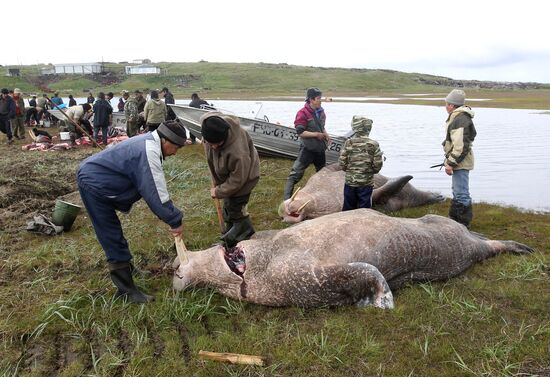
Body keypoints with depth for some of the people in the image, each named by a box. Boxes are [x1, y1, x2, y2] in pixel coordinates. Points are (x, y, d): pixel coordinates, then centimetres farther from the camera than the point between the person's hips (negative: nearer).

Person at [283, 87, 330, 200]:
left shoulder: (320, 112, 7)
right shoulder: (303, 113, -16)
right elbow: (300, 132, -20)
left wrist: (326, 134, 2)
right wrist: (316, 134, -19)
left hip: (320, 148, 8)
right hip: (307, 149, -8)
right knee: (296, 173, -8)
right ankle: (287, 198, -6)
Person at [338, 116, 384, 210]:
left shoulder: (348, 143, -8)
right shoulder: (373, 144, -10)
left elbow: (342, 163, -7)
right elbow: (377, 165, -9)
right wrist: (371, 171, 12)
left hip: (350, 182, 1)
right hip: (366, 183, -1)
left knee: (348, 209, 14)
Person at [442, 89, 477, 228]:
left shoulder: (460, 119, -19)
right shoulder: (458, 116, 16)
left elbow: (460, 145, -25)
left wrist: (451, 163, -21)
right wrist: (449, 161, 23)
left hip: (461, 163, -12)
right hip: (459, 162, 12)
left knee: (461, 193, -6)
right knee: (457, 191, 20)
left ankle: (463, 223, 1)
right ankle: (454, 219, 33)